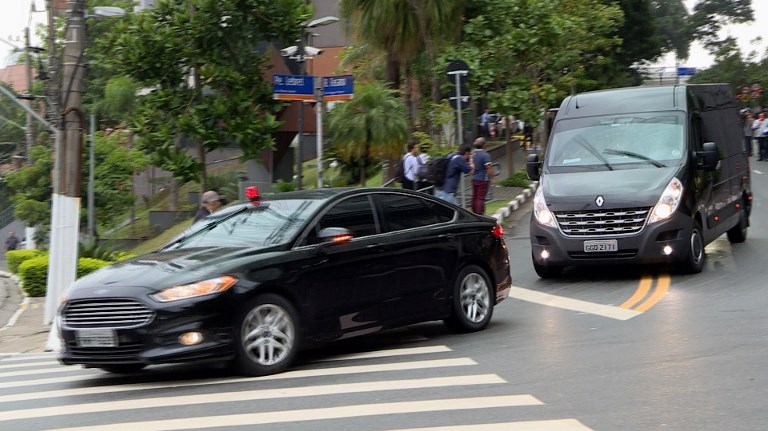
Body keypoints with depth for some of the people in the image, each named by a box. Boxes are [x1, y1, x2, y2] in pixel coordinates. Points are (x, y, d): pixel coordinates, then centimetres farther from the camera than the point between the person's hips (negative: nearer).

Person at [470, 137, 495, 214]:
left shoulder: (473, 154, 6)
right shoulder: (485, 155, -16)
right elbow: (489, 168, -19)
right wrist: (492, 178, -11)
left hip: (474, 179, 7)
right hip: (483, 179, -7)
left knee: (474, 197, 13)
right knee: (481, 198, -5)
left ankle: (474, 213, 20)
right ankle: (479, 215, -6)